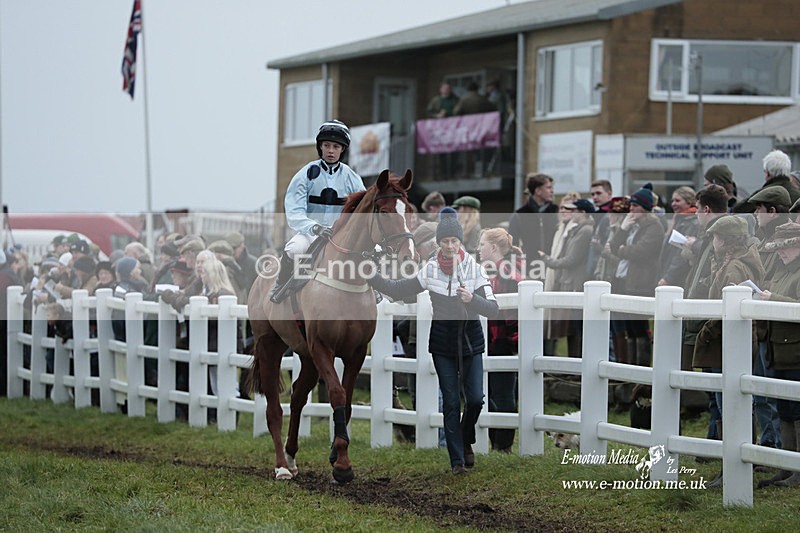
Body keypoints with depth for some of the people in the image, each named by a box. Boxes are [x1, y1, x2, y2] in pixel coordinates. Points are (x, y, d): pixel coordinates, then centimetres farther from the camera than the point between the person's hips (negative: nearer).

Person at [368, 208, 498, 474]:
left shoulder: (474, 269, -7)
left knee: (475, 399, -6)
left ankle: (466, 442, 23)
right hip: (442, 344, 0)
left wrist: (472, 299, -30)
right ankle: (457, 460, 5)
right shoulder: (430, 270, -3)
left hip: (471, 342, 0)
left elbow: (492, 309, -11)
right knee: (451, 402, -1)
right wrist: (370, 276, -1)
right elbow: (397, 289, 7)